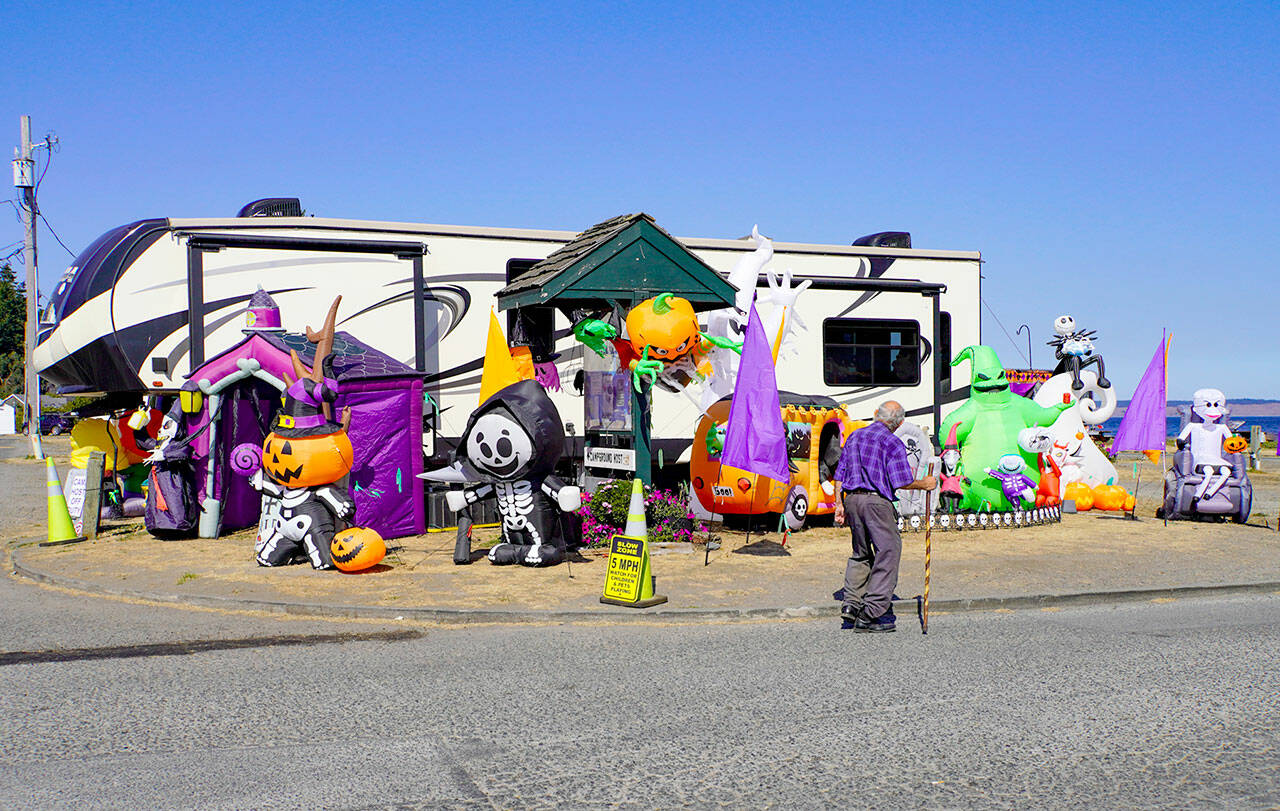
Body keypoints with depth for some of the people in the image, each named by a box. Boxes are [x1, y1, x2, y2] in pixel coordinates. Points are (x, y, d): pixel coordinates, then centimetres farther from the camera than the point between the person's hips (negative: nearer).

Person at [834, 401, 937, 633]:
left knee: (861, 553, 21)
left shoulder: (854, 436, 15)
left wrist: (840, 505, 19)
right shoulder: (893, 443, -5)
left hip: (852, 499, 7)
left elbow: (839, 475, 15)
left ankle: (851, 603, 15)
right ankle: (871, 613, -6)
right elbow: (902, 482, -10)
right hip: (876, 501, -7)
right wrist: (924, 484, 7)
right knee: (888, 552, -1)